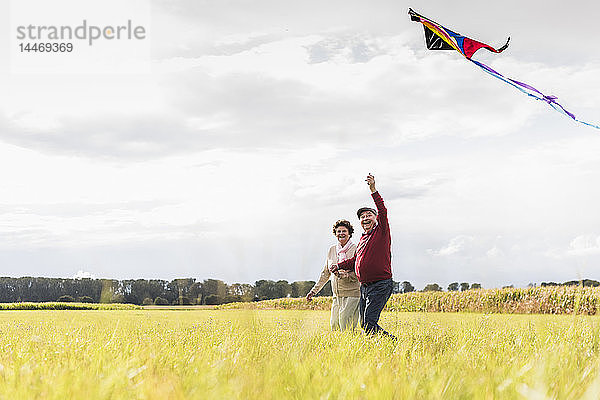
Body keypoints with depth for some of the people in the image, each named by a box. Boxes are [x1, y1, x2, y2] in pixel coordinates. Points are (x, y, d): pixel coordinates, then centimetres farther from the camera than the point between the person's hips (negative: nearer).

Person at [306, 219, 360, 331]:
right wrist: (314, 290, 22)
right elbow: (326, 273, 23)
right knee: (334, 325, 3)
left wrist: (343, 274, -27)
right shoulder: (332, 250, 13)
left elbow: (358, 274, -11)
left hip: (351, 294, -6)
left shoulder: (355, 250, -5)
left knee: (346, 328, -14)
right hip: (337, 295, 6)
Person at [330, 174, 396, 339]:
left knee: (369, 323, -16)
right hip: (364, 287, 9)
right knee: (365, 324, 8)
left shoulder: (381, 231, -3)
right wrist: (339, 266, 24)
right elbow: (356, 260, 32)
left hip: (381, 285, -9)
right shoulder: (363, 239, 19)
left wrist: (373, 190, -26)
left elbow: (382, 211, -19)